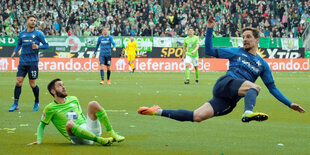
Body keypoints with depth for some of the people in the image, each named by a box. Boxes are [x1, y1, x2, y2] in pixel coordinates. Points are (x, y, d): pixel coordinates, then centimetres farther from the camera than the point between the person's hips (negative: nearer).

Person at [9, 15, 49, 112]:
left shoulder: (38, 34, -2)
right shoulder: (22, 34, 9)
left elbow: (46, 45, 0)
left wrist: (38, 47, -18)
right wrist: (15, 52, 8)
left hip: (33, 62, -3)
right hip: (22, 61, 3)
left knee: (32, 84, 0)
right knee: (18, 82, -4)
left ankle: (37, 102, 23)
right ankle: (15, 104, 1)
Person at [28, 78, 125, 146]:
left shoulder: (73, 99, 20)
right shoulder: (50, 108, 5)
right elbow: (42, 125, 9)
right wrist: (39, 141, -4)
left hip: (90, 129, 5)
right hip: (78, 139, -5)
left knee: (93, 104, -14)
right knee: (69, 123, -38)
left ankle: (111, 133, -19)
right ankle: (100, 140, -39)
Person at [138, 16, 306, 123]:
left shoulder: (262, 64, 21)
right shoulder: (236, 52, 15)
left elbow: (272, 88, 22)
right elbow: (209, 51, 14)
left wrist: (290, 104, 16)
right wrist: (210, 29, 3)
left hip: (231, 101, 3)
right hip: (225, 83, -3)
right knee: (254, 87, -31)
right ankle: (248, 113, -61)